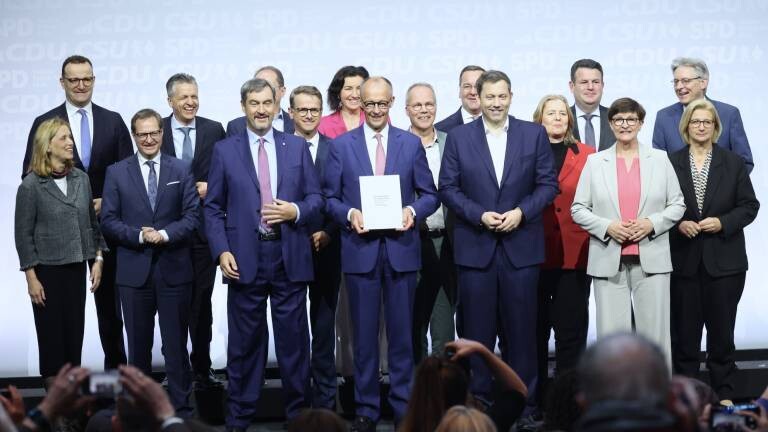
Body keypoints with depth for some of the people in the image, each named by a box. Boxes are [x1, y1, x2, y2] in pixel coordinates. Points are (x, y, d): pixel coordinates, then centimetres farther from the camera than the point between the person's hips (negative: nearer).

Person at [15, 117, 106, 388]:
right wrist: (31, 277, -9)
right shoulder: (31, 185, -9)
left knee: (75, 332, 6)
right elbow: (23, 234, -7)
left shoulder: (81, 179, 4)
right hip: (47, 271, -4)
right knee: (51, 334, 3)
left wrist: (97, 259, 6)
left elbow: (92, 222, 11)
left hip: (76, 269, 4)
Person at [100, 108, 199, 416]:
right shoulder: (116, 172, 5)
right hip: (134, 271, 1)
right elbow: (108, 220, 0)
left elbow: (192, 215, 0)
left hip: (173, 269, 0)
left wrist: (165, 234, -16)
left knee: (176, 343, 3)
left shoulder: (181, 170, 6)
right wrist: (140, 235, -15)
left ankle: (181, 407, 10)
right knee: (138, 344, 9)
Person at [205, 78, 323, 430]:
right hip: (245, 258, -1)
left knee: (294, 339, 6)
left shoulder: (297, 147, 8)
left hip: (290, 257, 1)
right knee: (245, 342, 6)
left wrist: (296, 211, -12)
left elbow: (316, 197, 9)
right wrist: (222, 251, -7)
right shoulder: (224, 150, 5)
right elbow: (213, 208, 4)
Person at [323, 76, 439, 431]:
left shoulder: (411, 144, 6)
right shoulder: (341, 145, 4)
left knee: (401, 333, 5)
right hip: (360, 250, 0)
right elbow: (329, 198, 4)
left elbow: (430, 195, 8)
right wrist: (349, 214, -14)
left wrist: (413, 210, -12)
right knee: (364, 334, 5)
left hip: (401, 249, 1)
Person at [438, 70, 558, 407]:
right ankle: (477, 400, 11)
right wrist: (479, 215, -11)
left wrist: (522, 212, -11)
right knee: (477, 328, 4)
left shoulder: (534, 134, 5)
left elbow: (548, 184, 3)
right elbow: (448, 188, 2)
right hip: (475, 245, 0)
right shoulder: (458, 137, 4)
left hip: (521, 244, 0)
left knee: (521, 325, 4)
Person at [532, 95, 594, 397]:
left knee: (572, 327, 1)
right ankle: (534, 395, 12)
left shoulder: (587, 155, 9)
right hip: (534, 253, 0)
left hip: (574, 254, 0)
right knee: (535, 327, 4)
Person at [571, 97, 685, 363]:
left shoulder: (660, 159, 10)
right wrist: (607, 227, -9)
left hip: (651, 260, 0)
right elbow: (578, 209, 6)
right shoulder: (595, 162, 9)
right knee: (612, 333, 0)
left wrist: (651, 223, -8)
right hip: (609, 261, 0)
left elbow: (677, 205, 9)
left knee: (654, 331, 0)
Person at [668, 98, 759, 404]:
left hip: (723, 261, 0)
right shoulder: (670, 163, 3)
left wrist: (723, 223, -10)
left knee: (722, 330, 4)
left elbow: (749, 206, 4)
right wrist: (679, 224, -12)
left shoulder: (733, 163, 5)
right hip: (683, 261, 0)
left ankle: (724, 395, 13)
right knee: (684, 331, 3)